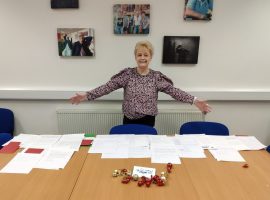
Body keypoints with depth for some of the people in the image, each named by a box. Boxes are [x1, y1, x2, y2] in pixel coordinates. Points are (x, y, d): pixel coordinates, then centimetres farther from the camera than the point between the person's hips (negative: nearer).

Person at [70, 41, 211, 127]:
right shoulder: (127, 74, -5)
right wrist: (86, 95, -19)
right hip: (129, 120, 0)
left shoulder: (157, 77, -4)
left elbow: (174, 91, -9)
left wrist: (195, 101, -18)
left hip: (148, 121, 0)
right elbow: (107, 87, -10)